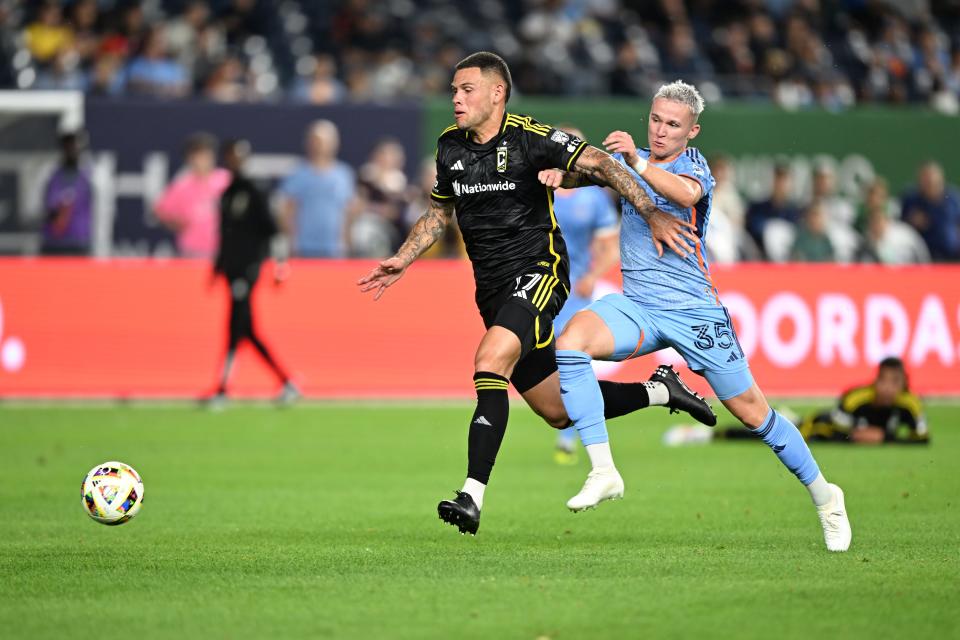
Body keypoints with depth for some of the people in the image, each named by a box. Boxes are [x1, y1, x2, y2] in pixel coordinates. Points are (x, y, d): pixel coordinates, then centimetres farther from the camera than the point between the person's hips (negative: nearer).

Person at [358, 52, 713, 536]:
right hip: (492, 290, 7)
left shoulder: (531, 139, -12)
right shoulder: (450, 147, 7)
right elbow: (439, 212, 23)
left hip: (538, 272, -7)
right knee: (559, 412, 10)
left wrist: (651, 213, -24)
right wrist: (402, 261, 12)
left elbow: (598, 164, -15)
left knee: (490, 361, -30)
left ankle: (473, 495, -33)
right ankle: (660, 392, 34)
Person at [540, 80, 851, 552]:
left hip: (694, 310, -4)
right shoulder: (632, 159, 9)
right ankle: (603, 472, -25)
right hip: (636, 306, 4)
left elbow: (686, 194, -30)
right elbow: (583, 174, 7)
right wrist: (561, 174, -16)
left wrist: (638, 162, -44)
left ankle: (823, 495, 20)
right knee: (571, 341, -25)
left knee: (750, 409, -1)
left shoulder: (694, 165, -8)